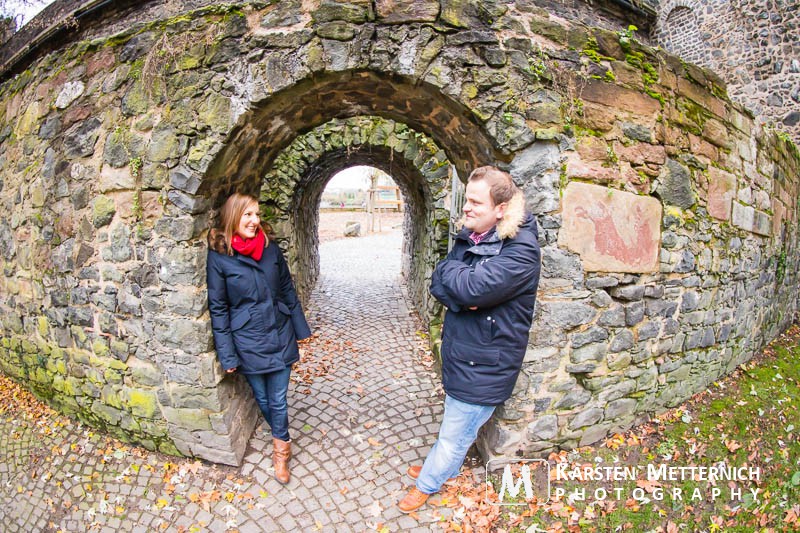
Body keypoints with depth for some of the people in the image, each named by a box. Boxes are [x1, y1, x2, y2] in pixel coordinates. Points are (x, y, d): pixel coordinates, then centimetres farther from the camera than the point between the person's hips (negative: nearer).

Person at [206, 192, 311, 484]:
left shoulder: (271, 249, -1)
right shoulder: (219, 257, -10)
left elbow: (288, 292, 7)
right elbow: (218, 308, -6)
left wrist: (300, 329, 9)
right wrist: (227, 355, -6)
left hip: (279, 337, 2)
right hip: (248, 344, -1)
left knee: (278, 401, 8)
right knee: (263, 399, 16)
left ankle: (280, 451, 32)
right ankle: (283, 442, 43)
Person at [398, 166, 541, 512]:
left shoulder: (521, 249, -23)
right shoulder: (468, 238, 1)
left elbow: (473, 288, -34)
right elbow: (438, 283, -3)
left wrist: (453, 271, -14)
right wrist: (461, 298, -22)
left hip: (484, 365, -7)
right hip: (459, 353, 7)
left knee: (455, 432, 13)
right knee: (455, 421, 28)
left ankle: (427, 483, 37)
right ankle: (444, 467, 51)